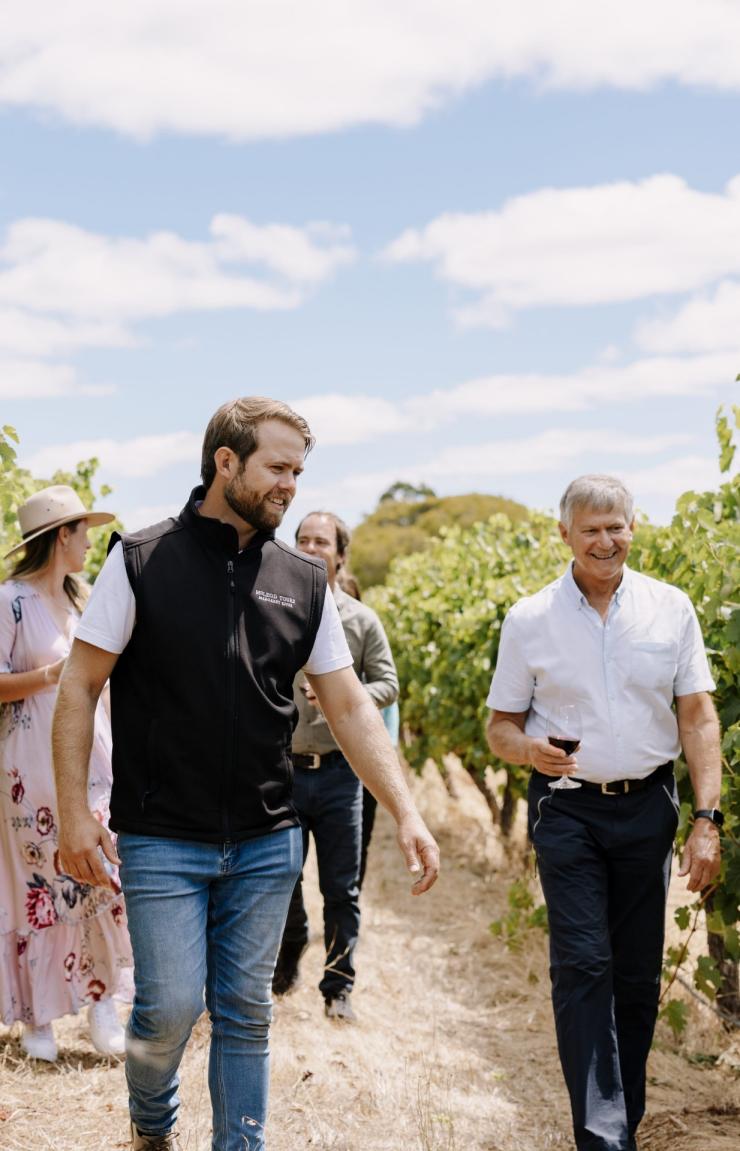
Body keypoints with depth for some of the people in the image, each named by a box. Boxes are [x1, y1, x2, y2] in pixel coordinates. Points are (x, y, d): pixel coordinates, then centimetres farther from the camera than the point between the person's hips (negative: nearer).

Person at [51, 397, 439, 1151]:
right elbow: (80, 687, -4)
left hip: (265, 844, 4)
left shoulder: (303, 583, 5)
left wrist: (406, 814, -4)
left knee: (246, 1012, 9)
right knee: (170, 1005, -3)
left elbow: (349, 706, 5)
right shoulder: (142, 561, -6)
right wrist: (74, 812, -11)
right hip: (162, 841, -3)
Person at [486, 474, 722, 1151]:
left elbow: (698, 716, 3)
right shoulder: (530, 620, 0)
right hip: (568, 808, -1)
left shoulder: (671, 608, 2)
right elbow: (501, 726, 6)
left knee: (638, 974, 9)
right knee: (582, 967, -9)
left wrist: (707, 819, -5)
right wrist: (527, 749, -18)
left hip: (647, 806, 2)